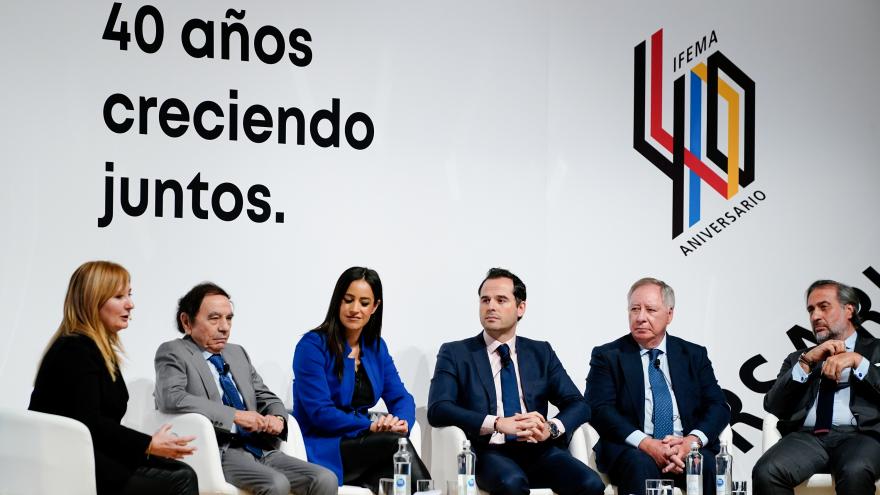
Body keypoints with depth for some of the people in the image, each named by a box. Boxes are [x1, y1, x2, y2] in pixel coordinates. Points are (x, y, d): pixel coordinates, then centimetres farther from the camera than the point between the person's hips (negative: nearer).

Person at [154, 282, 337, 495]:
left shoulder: (238, 353, 23)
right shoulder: (173, 352, 2)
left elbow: (266, 398, 26)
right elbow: (171, 398, -16)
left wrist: (278, 418, 0)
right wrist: (235, 415, -18)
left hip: (260, 449, 7)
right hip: (218, 452, -7)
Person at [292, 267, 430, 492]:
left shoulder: (376, 347, 13)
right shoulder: (313, 346, -7)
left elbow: (400, 397, 7)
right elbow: (319, 412, -15)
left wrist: (402, 421, -17)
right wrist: (370, 426, -23)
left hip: (362, 443, 5)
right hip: (322, 448, -5)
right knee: (396, 442, -31)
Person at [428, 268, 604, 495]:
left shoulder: (541, 352, 18)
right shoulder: (455, 353, 9)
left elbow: (579, 405, 11)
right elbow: (438, 409, -6)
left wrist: (551, 428, -13)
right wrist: (498, 423, -19)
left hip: (538, 450, 3)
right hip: (489, 452, -3)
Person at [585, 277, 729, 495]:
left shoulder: (695, 355, 16)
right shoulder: (607, 356, 8)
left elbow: (718, 406, 7)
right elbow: (599, 409, -4)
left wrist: (691, 441, -14)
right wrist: (645, 443, -19)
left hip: (688, 447, 2)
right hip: (632, 449, -2)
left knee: (709, 465, -31)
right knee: (640, 466, -36)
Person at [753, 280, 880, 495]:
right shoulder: (798, 358, 27)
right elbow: (772, 405, 11)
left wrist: (858, 361, -5)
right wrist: (806, 362, 1)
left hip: (859, 436, -2)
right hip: (806, 437, 3)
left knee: (855, 473, -39)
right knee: (766, 473, -31)